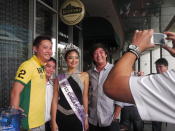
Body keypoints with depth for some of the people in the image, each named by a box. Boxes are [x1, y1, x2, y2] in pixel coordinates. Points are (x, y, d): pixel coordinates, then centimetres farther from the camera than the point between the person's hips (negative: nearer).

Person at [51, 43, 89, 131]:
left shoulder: (84, 75, 1)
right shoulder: (60, 78, 0)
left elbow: (85, 97, 2)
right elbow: (55, 100, -2)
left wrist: (86, 117, 2)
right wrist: (53, 121, -5)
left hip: (77, 116, 0)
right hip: (61, 116, 0)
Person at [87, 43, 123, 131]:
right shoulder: (89, 73, 4)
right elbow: (87, 95, 9)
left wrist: (115, 116, -11)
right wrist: (86, 116, 6)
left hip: (110, 120, -3)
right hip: (92, 121, 3)